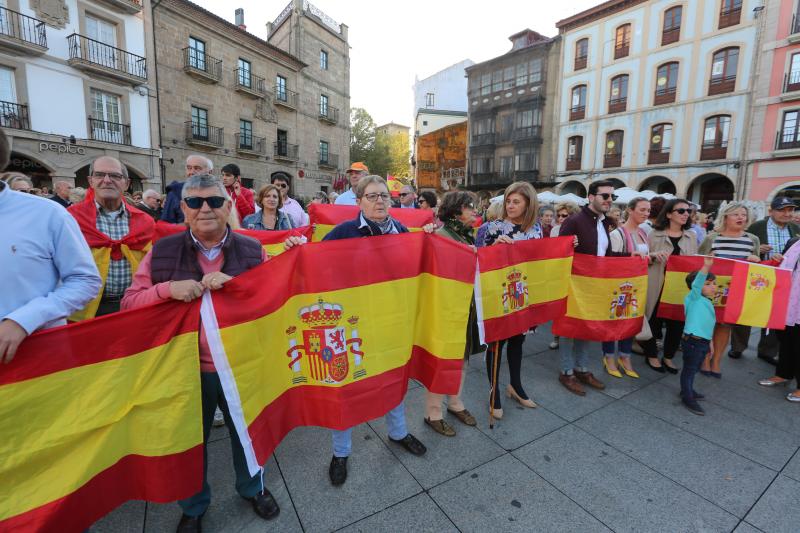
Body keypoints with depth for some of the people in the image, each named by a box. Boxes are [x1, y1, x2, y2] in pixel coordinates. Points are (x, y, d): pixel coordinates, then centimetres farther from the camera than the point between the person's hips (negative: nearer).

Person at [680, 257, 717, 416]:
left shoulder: (708, 303, 14)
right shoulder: (694, 298, -10)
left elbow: (707, 325, 22)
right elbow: (696, 284, -31)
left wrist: (709, 342, 25)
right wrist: (706, 266, -41)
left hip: (703, 342, 9)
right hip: (692, 342, -9)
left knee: (693, 369, 22)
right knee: (689, 369, 3)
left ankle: (688, 390, 39)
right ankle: (687, 398, 13)